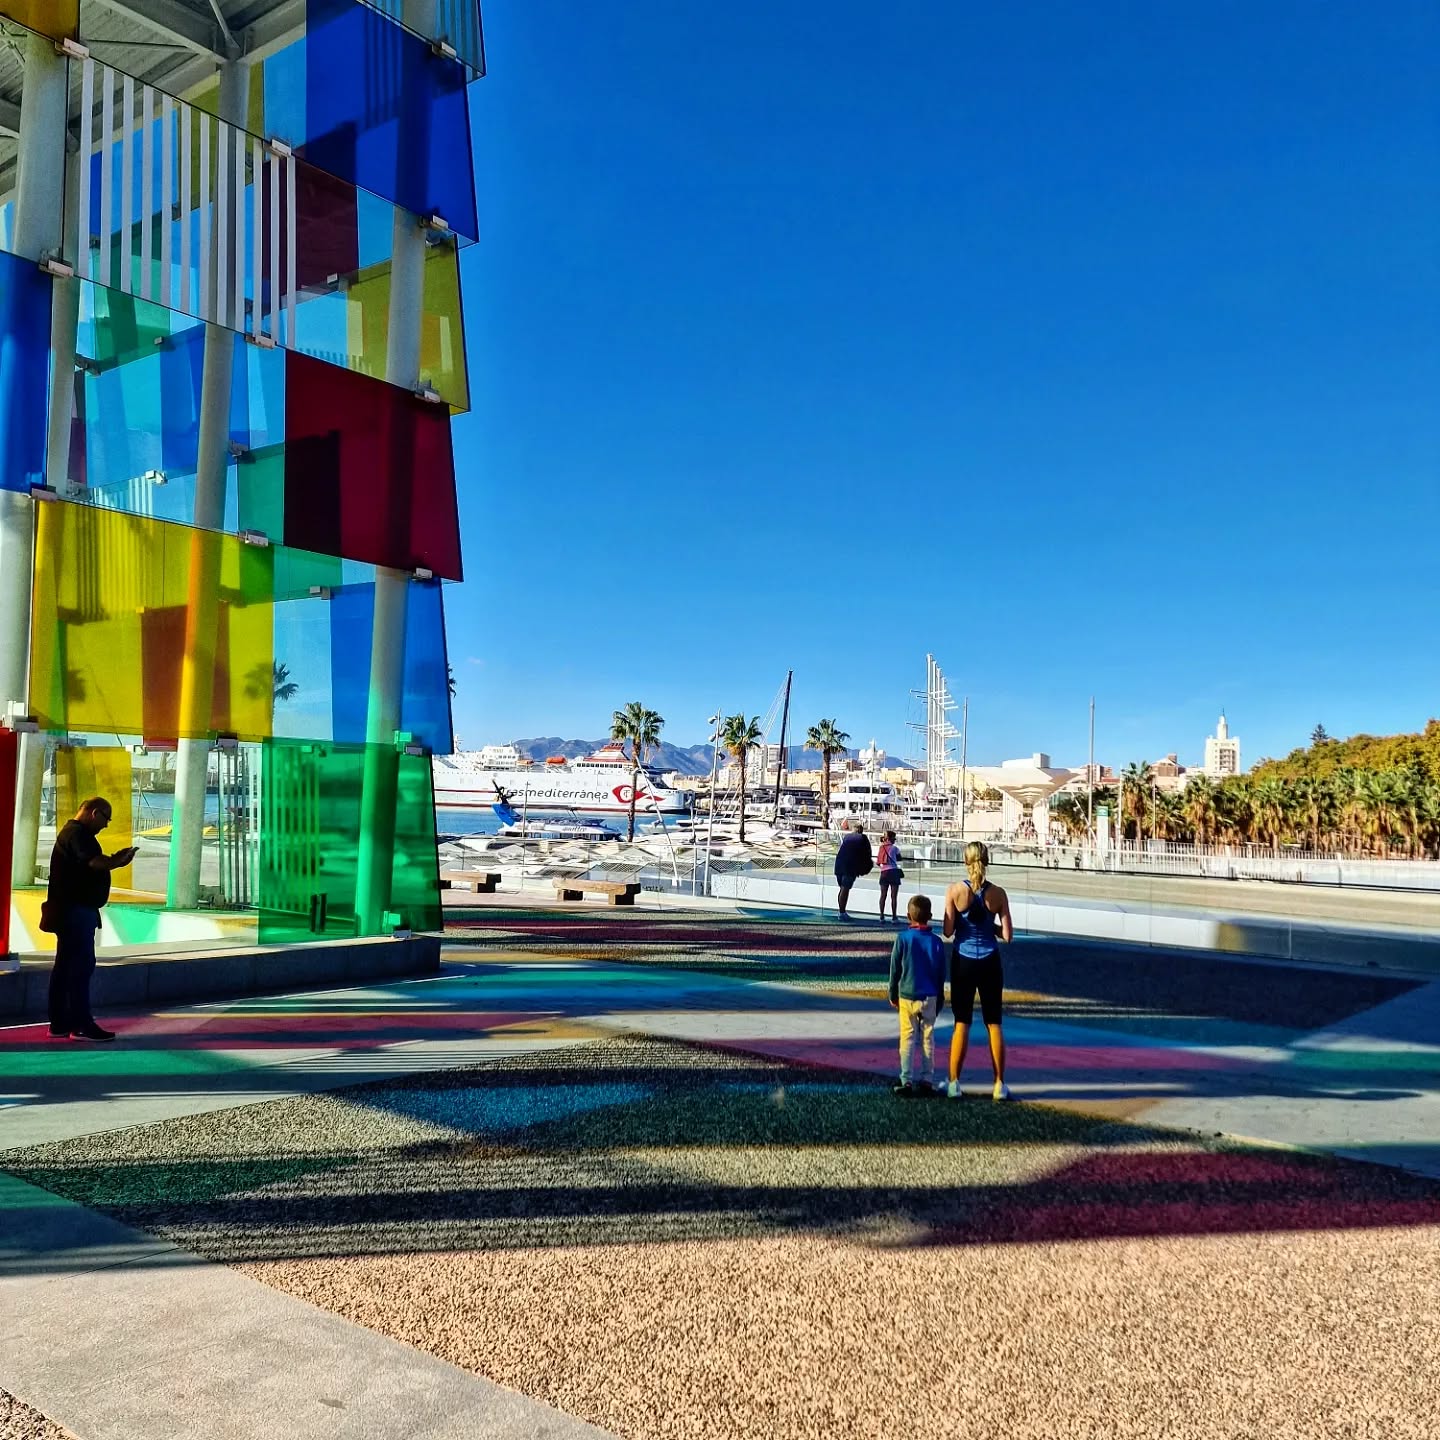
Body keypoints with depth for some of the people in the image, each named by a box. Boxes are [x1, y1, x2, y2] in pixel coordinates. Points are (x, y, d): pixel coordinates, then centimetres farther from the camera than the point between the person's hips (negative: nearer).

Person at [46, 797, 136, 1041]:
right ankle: (81, 1025, -9)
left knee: (65, 966, 11)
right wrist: (119, 860, -17)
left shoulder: (72, 832, 20)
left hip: (70, 911, 11)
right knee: (82, 965, -10)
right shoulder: (78, 833, -14)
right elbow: (94, 862, -30)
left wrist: (115, 859, 5)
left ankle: (60, 1024, 16)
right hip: (77, 911, -11)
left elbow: (89, 865, 18)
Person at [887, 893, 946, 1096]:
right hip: (929, 997, 2)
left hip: (907, 996, -2)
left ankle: (907, 1081, 0)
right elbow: (941, 973, 4)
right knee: (928, 1038, 10)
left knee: (907, 1038, 4)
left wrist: (893, 995, 8)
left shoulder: (903, 938, -8)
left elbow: (894, 969, -4)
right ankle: (927, 1081, 12)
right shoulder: (936, 941, -2)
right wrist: (940, 999, 16)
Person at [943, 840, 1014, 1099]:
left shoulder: (955, 890, -11)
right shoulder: (998, 894, -7)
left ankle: (954, 1083, 10)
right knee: (993, 1023, 10)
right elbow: (1007, 936, -6)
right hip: (990, 963, 1)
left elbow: (948, 931, -10)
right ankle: (1000, 1085, 14)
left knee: (962, 1022, 8)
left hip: (963, 963, -1)